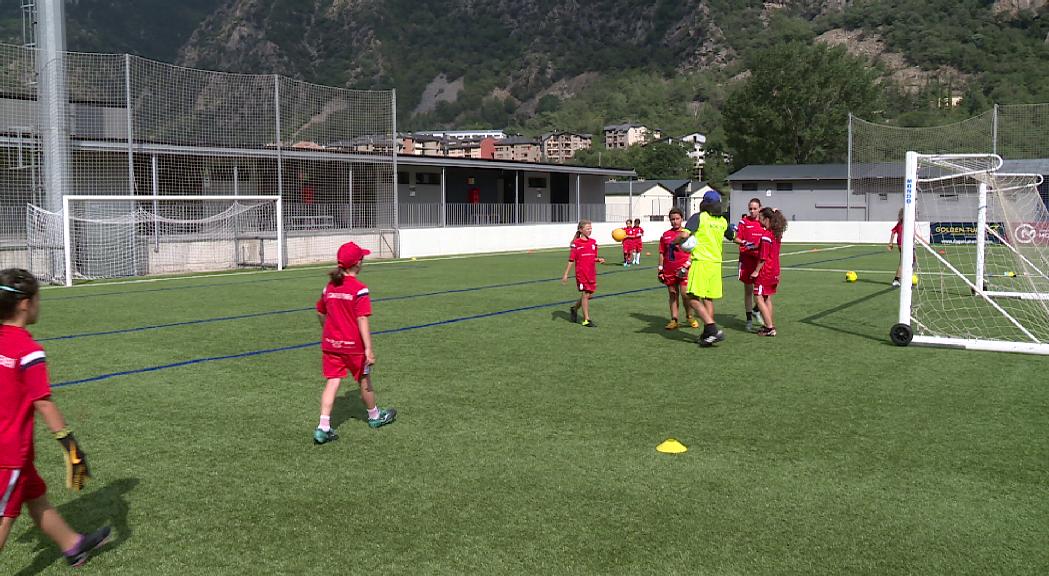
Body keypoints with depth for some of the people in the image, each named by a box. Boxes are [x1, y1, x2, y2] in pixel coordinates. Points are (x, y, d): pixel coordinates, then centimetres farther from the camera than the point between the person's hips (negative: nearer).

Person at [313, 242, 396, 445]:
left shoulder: (329, 287, 4)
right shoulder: (359, 289, -16)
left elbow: (321, 314, 14)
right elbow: (362, 320, -20)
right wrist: (368, 348, -20)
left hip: (330, 343, 5)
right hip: (353, 345, -5)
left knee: (333, 382, 3)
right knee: (364, 380, 15)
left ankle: (323, 427, -7)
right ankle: (374, 416, 36)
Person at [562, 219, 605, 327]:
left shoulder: (593, 242, 9)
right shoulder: (576, 243, -7)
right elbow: (571, 260, -5)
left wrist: (599, 259, -6)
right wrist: (566, 274, -7)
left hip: (592, 273, 6)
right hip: (581, 273, -6)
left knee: (589, 294, 8)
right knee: (585, 294, -5)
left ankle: (574, 308, 33)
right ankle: (586, 319, 3)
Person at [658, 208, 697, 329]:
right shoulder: (665, 235, 10)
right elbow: (662, 254, 13)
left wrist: (686, 266, -11)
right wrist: (660, 270, 8)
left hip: (683, 270, -3)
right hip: (669, 271, 3)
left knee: (685, 294, -8)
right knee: (672, 294, 7)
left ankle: (690, 317, 14)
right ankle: (674, 320, 12)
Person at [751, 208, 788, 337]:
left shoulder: (766, 235, -19)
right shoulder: (776, 234, 7)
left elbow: (763, 257, -20)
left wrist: (756, 271, -13)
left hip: (765, 271, -9)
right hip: (774, 270, 9)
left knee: (759, 298, -3)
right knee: (767, 298, 18)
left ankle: (769, 327, -5)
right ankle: (770, 325, 24)